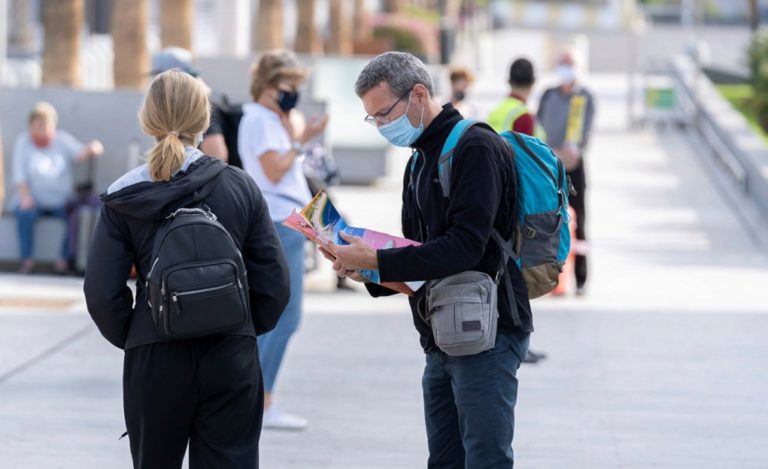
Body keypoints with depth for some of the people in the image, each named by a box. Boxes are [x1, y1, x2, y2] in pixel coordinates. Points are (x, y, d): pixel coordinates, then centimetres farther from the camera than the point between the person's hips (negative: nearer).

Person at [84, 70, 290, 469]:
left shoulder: (124, 198, -4)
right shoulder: (240, 186, -1)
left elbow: (102, 292, -7)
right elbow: (274, 282, -2)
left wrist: (129, 338, 10)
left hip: (154, 360, 0)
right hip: (232, 357, 0)